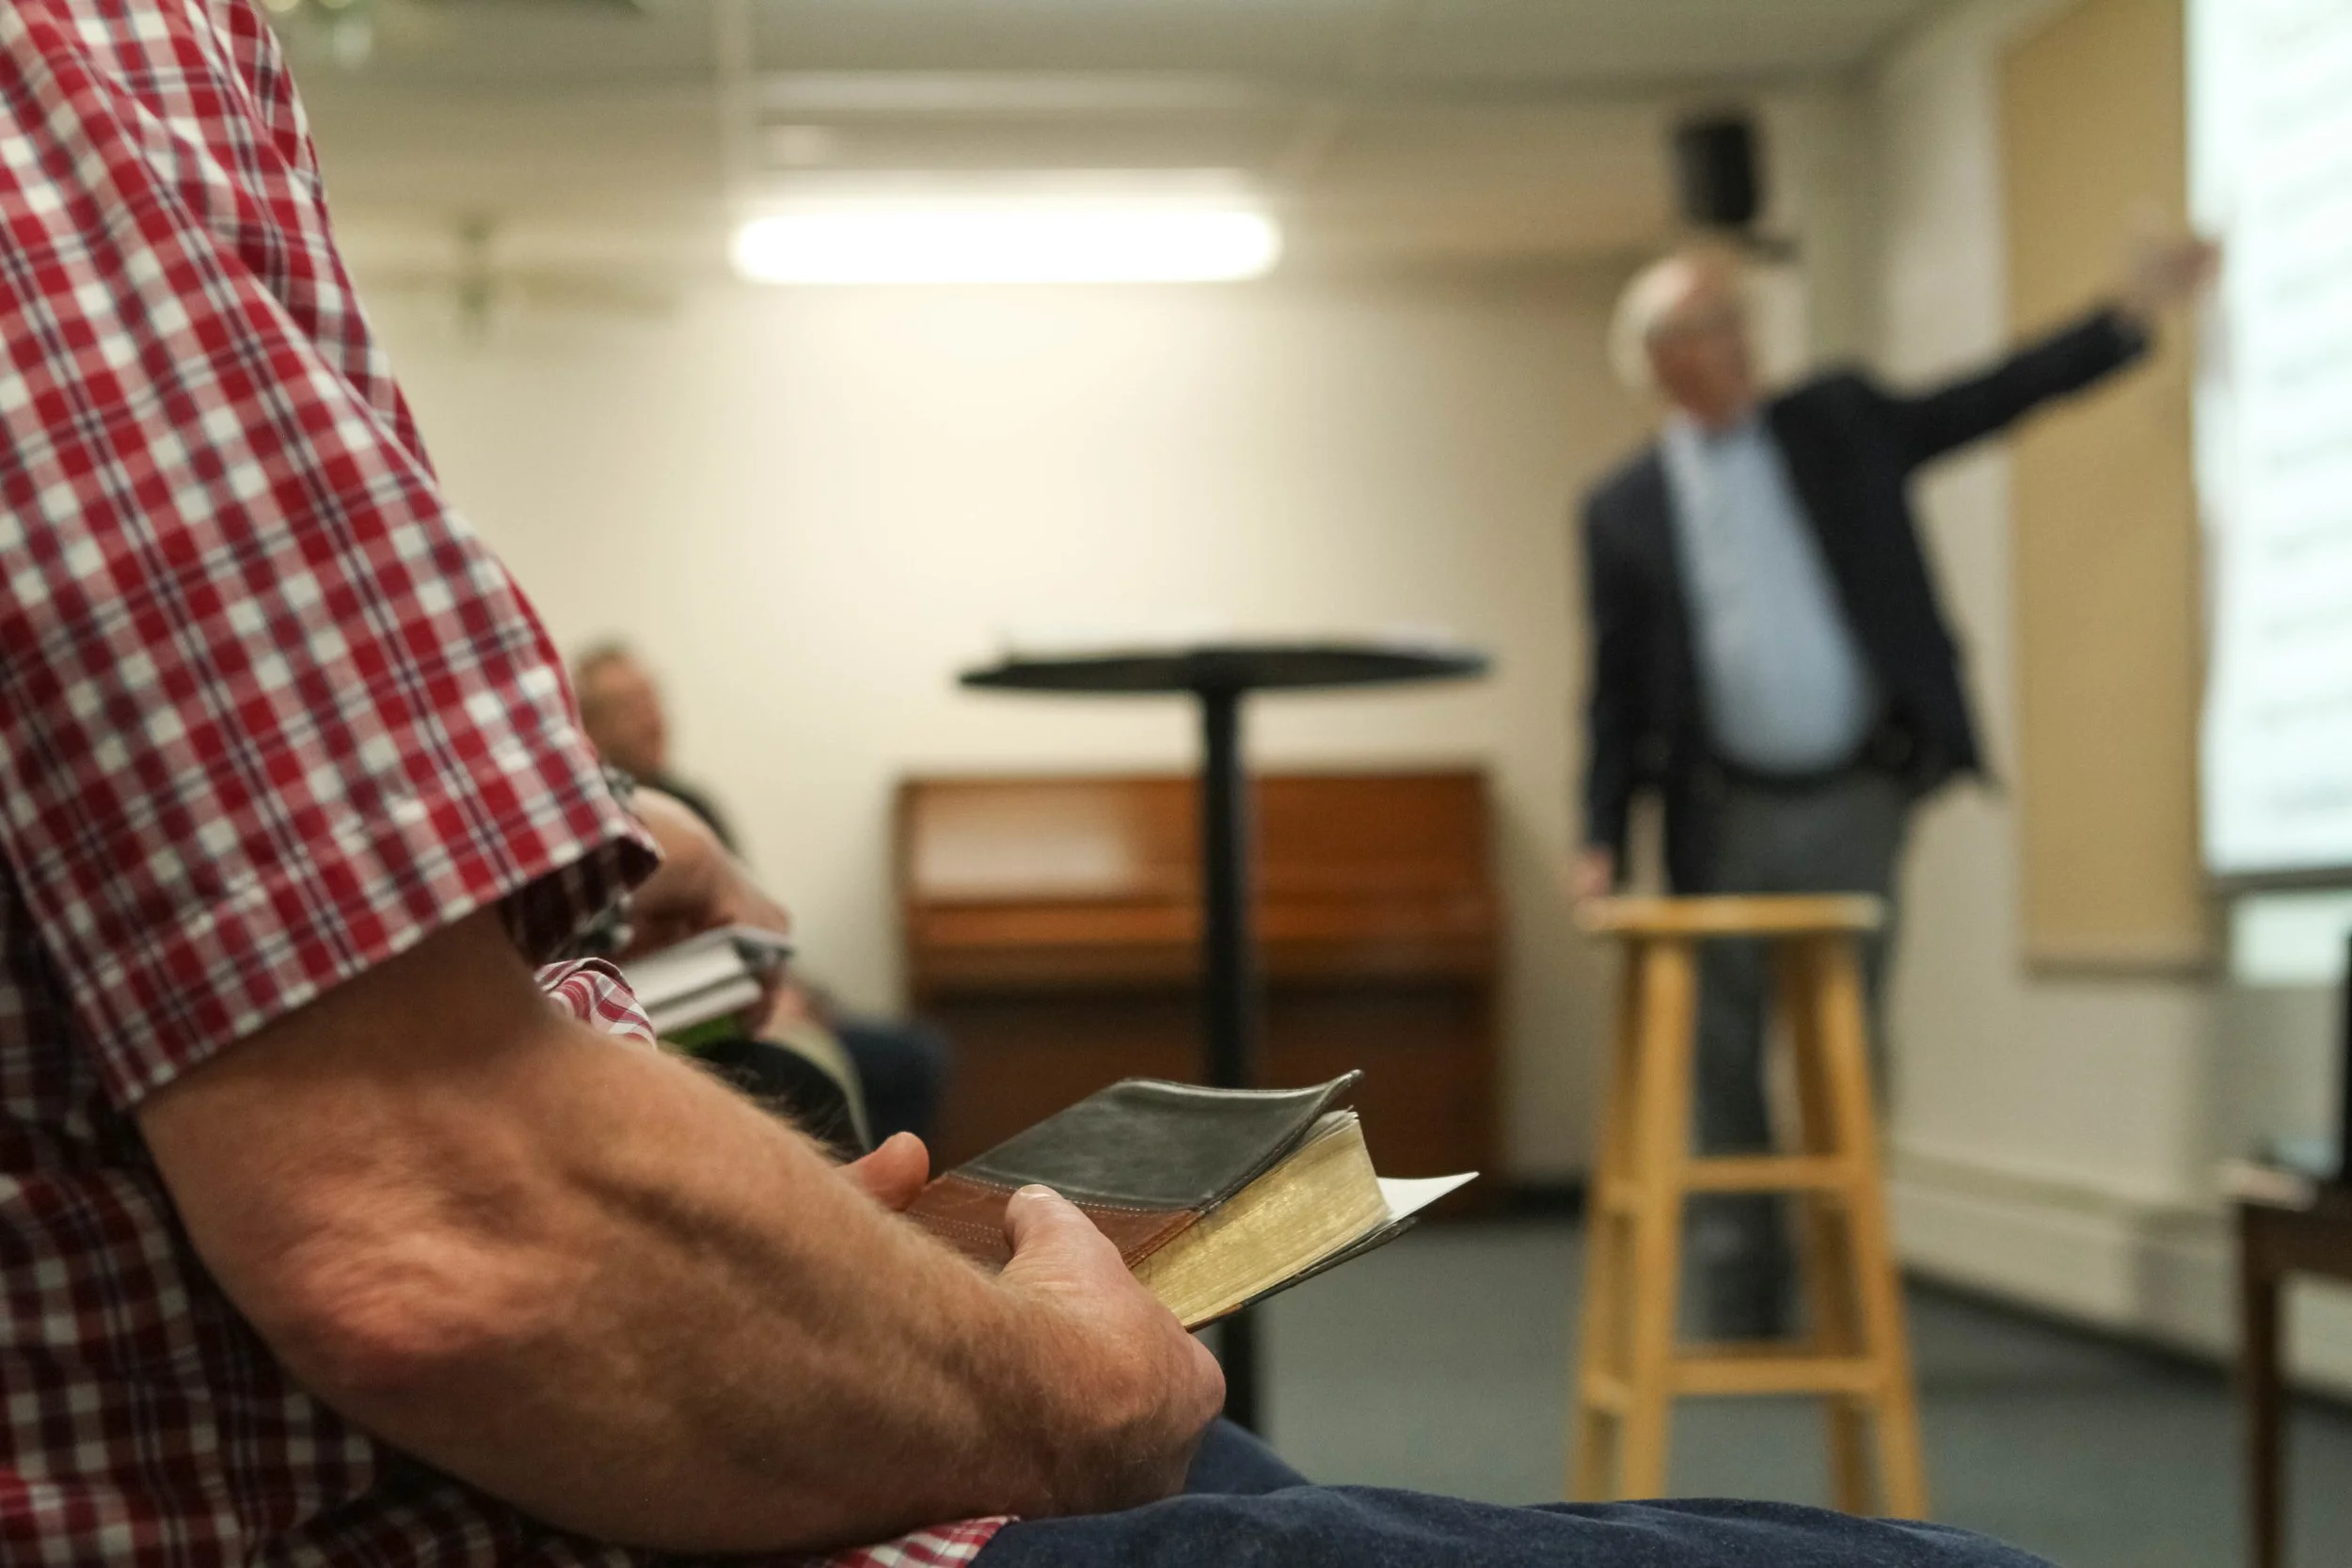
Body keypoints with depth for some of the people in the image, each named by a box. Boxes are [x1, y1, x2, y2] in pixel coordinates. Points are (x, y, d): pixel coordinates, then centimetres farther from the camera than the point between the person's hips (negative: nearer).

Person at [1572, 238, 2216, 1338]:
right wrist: (1602, 839, -2)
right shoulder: (1623, 510, 4)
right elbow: (1617, 691, 5)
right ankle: (1740, 1319, 13)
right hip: (1723, 815, 1)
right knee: (1721, 1065, 4)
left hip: (1853, 801, 0)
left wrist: (2132, 312, -7)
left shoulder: (1840, 424, 6)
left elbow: (1993, 399, 2)